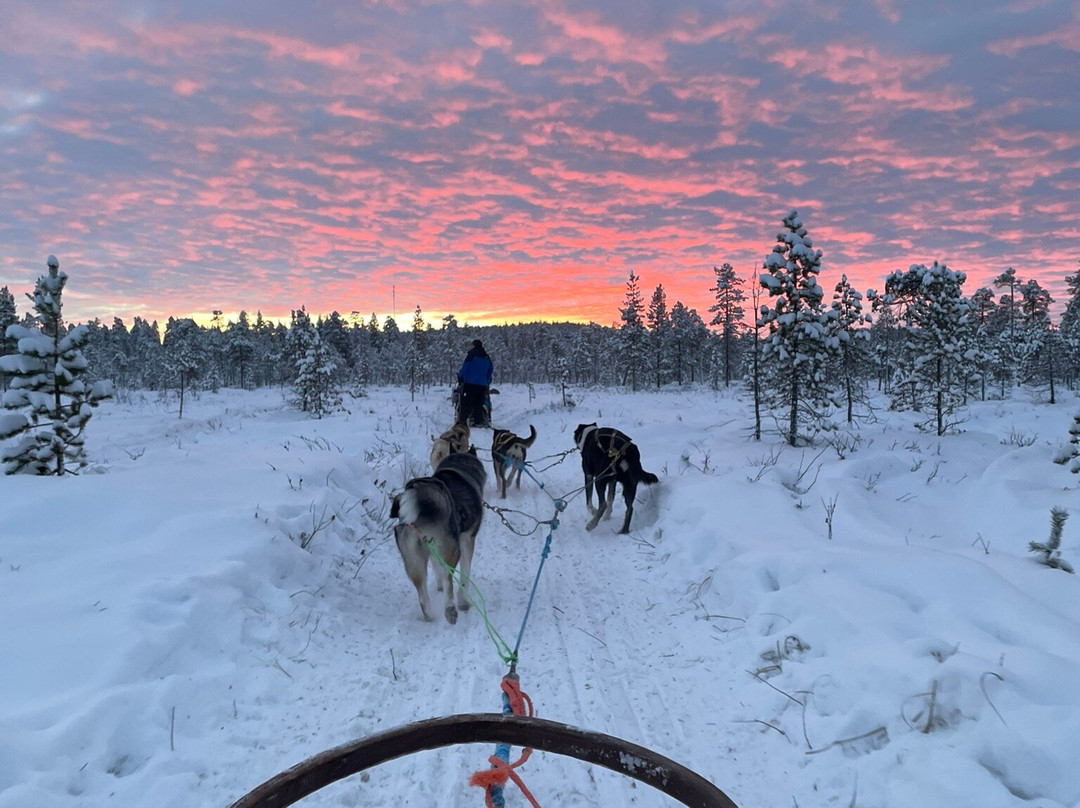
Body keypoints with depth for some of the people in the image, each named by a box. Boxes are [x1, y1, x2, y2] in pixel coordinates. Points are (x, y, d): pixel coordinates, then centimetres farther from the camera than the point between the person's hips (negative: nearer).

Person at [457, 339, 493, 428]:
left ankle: (462, 421, -7)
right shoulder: (487, 357, 15)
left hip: (470, 383, -5)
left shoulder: (472, 354, -5)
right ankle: (478, 421, 7)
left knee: (466, 403, -3)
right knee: (478, 404, 10)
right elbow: (491, 370, 19)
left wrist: (460, 377, 9)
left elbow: (465, 368, -6)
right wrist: (487, 381, 26)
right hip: (482, 384, 5)